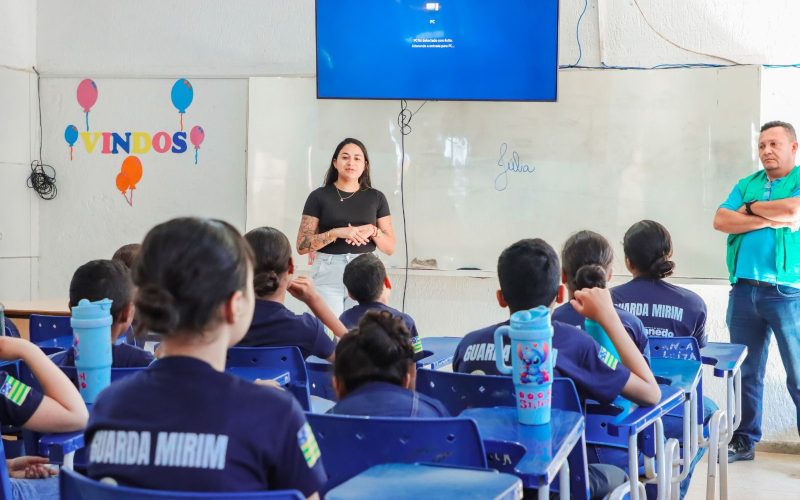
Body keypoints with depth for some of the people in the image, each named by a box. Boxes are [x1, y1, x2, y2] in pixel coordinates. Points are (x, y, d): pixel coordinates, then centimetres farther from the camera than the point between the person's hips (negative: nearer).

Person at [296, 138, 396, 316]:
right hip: (328, 275, -2)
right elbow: (302, 246, -3)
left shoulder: (376, 198, 10)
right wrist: (337, 233, -15)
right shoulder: (319, 196, 3)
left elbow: (390, 248, 10)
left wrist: (373, 231, -10)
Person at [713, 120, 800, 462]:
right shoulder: (746, 185, 16)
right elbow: (721, 221, 3)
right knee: (745, 372, 10)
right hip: (744, 290, 5)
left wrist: (751, 208, -1)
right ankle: (744, 440, 19)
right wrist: (770, 220, -8)